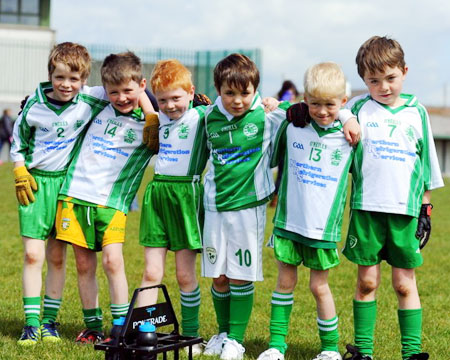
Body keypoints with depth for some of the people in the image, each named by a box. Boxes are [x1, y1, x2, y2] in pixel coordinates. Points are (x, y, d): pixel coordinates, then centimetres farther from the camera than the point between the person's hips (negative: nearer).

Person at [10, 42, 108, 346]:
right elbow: (18, 138, 8)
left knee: (57, 257, 6)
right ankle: (32, 322, 2)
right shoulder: (35, 103, -5)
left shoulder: (90, 101, -7)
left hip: (67, 182, 1)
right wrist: (20, 172, 1)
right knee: (33, 255, -6)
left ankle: (50, 320, 17)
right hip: (35, 182, -1)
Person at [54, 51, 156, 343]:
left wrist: (143, 100, -13)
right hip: (76, 193, 3)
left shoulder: (148, 120, -1)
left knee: (112, 260, -17)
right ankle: (93, 326, 19)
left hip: (112, 201, -3)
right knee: (84, 265, 7)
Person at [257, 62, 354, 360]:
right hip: (289, 220, 2)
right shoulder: (292, 126, -2)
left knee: (319, 286, 4)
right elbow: (276, 159, 15)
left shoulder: (348, 136, -5)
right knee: (285, 281, 9)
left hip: (324, 224, -2)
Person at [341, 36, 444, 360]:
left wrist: (426, 207, 10)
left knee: (405, 283, 4)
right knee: (367, 281, 5)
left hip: (405, 210, 1)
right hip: (367, 208, 0)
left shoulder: (416, 112, 8)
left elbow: (427, 164, 12)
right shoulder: (358, 109, 4)